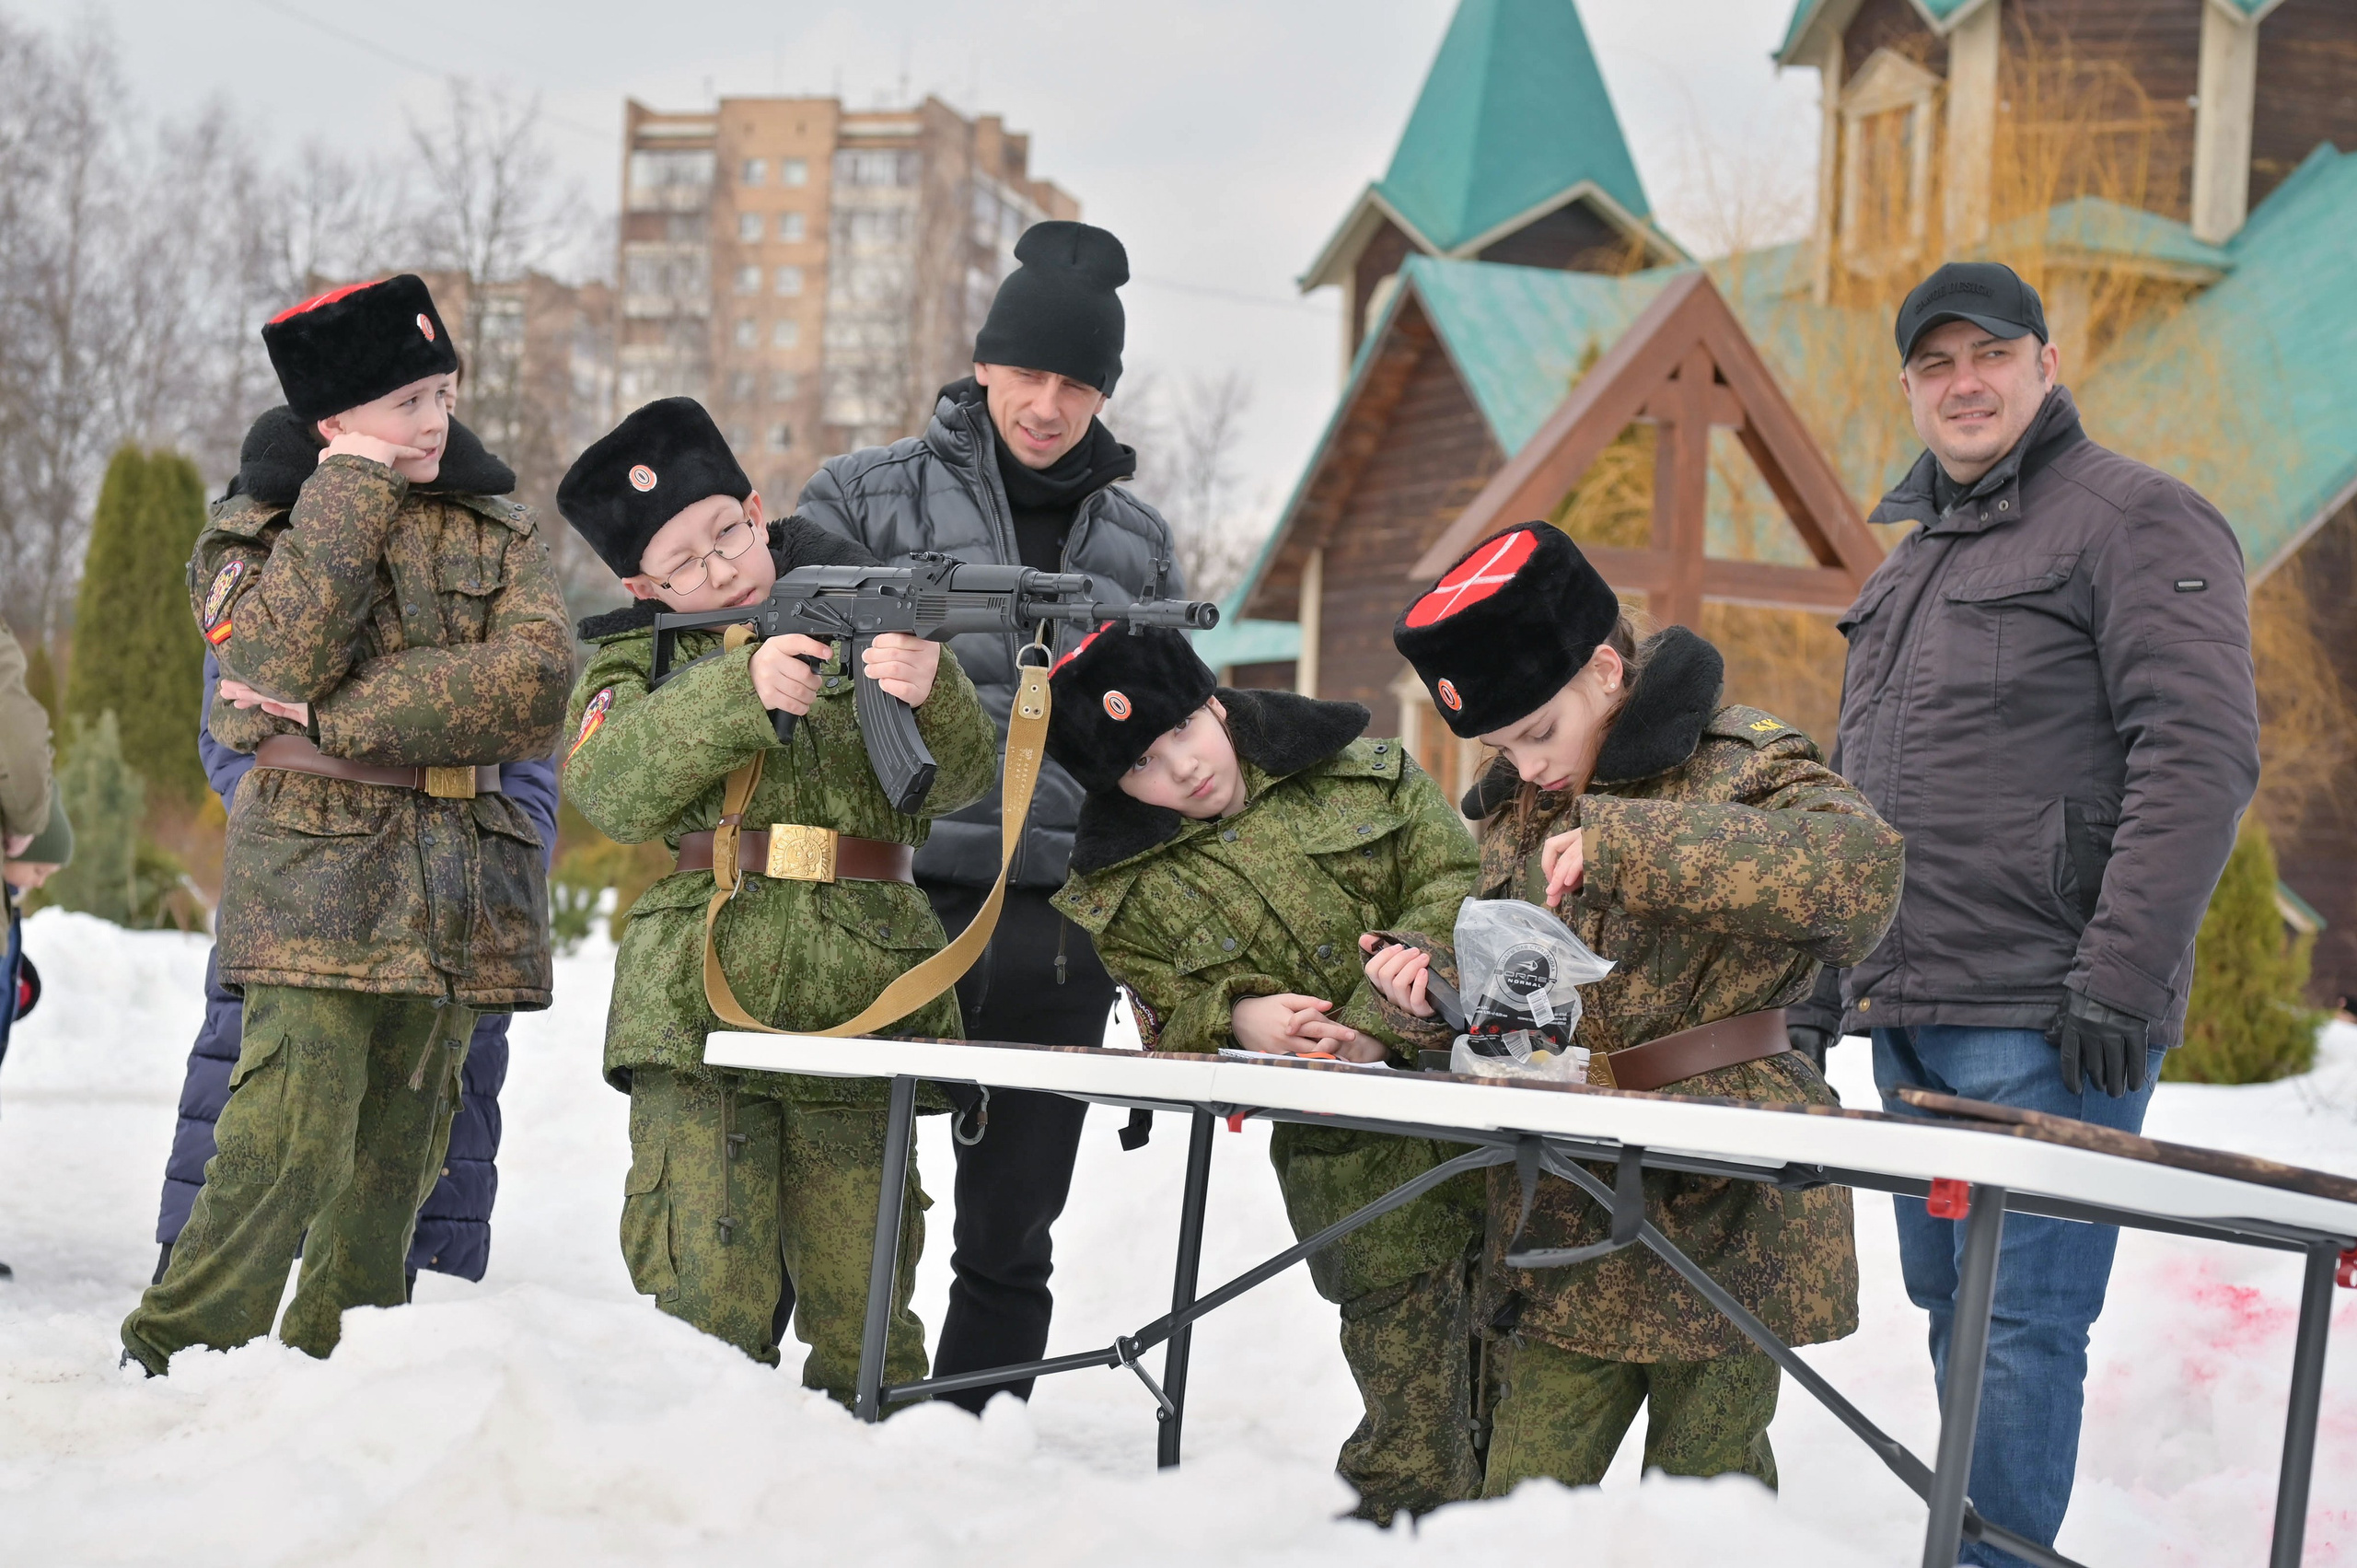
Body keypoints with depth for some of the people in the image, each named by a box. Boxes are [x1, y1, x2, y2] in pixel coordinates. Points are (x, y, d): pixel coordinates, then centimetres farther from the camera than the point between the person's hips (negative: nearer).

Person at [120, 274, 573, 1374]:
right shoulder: (256, 529, 5)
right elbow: (282, 656, -17)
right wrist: (354, 493, -13)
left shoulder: (494, 530, 12)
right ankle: (174, 1359, -8)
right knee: (288, 1143, -15)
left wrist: (342, 720, -14)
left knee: (397, 1151, 8)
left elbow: (538, 672, -7)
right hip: (317, 875, -4)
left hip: (458, 891, 4)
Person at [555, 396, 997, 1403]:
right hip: (696, 1009, -1)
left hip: (856, 1009, 1)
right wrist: (740, 691, -23)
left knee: (864, 1315, 5)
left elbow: (957, 780, -1)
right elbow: (610, 788, -10)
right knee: (708, 1302, -8)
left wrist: (929, 694, -23)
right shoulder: (635, 659, 11)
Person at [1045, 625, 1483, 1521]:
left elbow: (1461, 884, -2)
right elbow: (1168, 1028, 2)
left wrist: (1379, 1017, -14)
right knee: (1413, 1453, -6)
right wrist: (1234, 1018, -20)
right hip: (1364, 1178, -1)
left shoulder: (1360, 775, 4)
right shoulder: (1125, 896, 4)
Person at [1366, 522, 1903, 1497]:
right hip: (1562, 1227, 6)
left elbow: (1861, 869, -29)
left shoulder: (1740, 764, -8)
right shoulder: (1518, 807, 15)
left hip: (1722, 1215, -6)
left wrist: (1624, 841, -30)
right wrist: (1434, 991, -1)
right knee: (1520, 1499, 5)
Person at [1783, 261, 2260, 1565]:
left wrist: (2122, 979, -20)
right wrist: (1822, 974, 19)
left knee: (2023, 1321, -9)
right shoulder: (1914, 554, 21)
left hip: (2042, 1024, -8)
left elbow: (2199, 756, -15)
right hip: (1906, 1017, 9)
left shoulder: (2136, 518, -5)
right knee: (1953, 1311, 13)